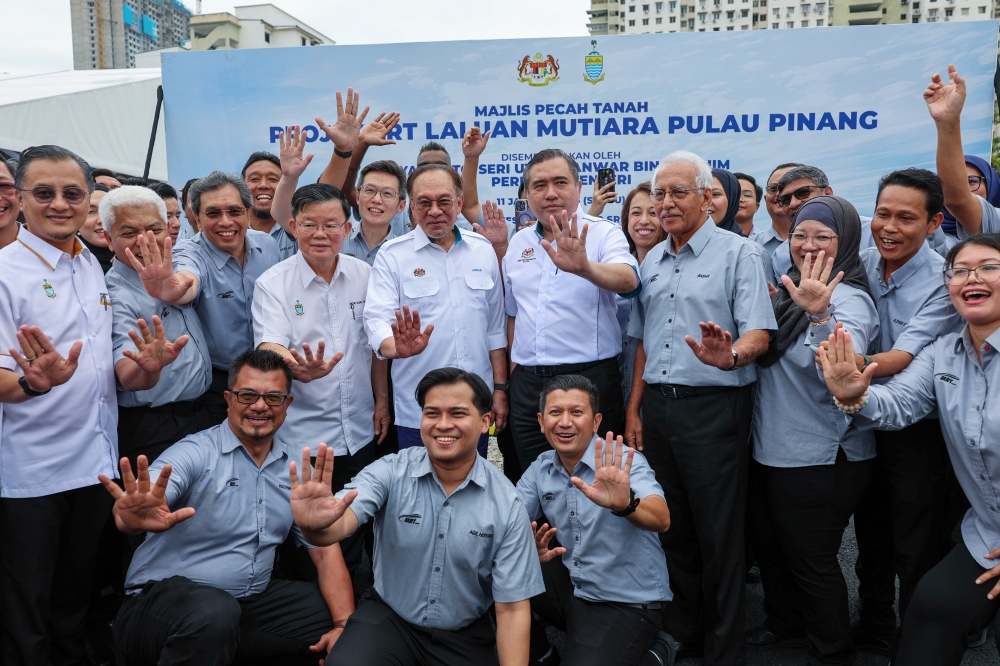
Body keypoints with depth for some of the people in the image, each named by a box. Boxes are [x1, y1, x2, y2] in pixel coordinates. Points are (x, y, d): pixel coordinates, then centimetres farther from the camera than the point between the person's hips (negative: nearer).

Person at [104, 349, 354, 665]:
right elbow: (143, 500, -30)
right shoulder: (195, 452, -11)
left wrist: (344, 626, -10)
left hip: (250, 602, 6)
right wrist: (132, 516, -55)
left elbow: (325, 549, 3)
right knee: (214, 612, -37)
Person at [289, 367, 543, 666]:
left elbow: (512, 608, -7)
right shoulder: (390, 472, -12)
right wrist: (315, 526, -54)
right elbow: (341, 522, -30)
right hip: (388, 617, -2)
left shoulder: (507, 504, -11)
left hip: (465, 636, 3)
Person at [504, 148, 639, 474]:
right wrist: (514, 363, 13)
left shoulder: (603, 233, -5)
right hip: (527, 383, 5)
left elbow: (628, 280, -26)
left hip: (590, 377, -5)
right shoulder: (518, 243, 12)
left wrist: (584, 267, -45)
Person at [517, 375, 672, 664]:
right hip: (570, 586, 5)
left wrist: (624, 504, -56)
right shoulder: (540, 468, 0)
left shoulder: (622, 462, -17)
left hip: (628, 603, -5)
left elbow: (661, 520, -33)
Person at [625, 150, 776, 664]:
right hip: (657, 406, 6)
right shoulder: (651, 262, 14)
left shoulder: (737, 253, -4)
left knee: (719, 537, 2)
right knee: (673, 527, 14)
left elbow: (758, 333, -14)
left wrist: (729, 356, -36)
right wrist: (634, 409, 13)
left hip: (713, 408, -6)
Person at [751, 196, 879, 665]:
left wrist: (819, 314, -51)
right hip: (774, 450, 9)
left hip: (822, 459, -8)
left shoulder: (848, 299, -17)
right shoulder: (792, 292, 7)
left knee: (810, 559, 6)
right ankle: (788, 625, 46)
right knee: (773, 547, 23)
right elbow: (764, 356, 18)